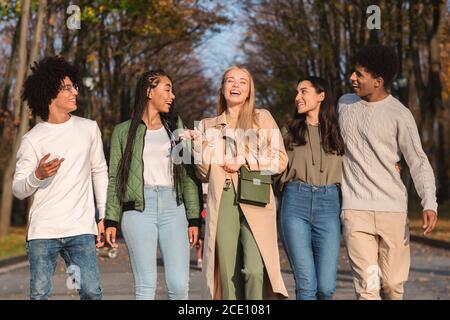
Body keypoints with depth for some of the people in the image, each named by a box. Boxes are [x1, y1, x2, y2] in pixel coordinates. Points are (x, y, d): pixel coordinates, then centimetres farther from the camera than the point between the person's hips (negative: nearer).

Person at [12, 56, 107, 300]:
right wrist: (38, 175, -21)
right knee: (40, 294, 0)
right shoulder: (32, 140, -1)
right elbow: (18, 190, 0)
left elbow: (99, 172, 15)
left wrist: (104, 216, 10)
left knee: (91, 291, -5)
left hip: (81, 229, 2)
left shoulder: (89, 129, 8)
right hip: (43, 232, -1)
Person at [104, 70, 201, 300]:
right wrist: (111, 220, 0)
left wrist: (194, 218, 5)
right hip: (138, 210, -2)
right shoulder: (124, 131, 9)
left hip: (173, 207, 2)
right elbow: (115, 178, 8)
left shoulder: (175, 126, 15)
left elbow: (188, 173, 11)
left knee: (179, 285, -7)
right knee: (145, 286, -4)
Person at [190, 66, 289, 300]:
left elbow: (280, 160, 5)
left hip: (255, 201, -2)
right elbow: (204, 173, 15)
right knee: (229, 275, -3)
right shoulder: (208, 126, 19)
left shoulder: (262, 118, 13)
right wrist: (196, 145, 2)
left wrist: (244, 161, -4)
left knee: (254, 271, -18)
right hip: (222, 203, 2)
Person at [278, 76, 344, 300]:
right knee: (306, 284, -8)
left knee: (326, 286, -7)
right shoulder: (290, 131, 17)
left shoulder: (337, 132, 14)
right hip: (295, 203, 0)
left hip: (328, 204, 0)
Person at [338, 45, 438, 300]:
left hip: (392, 209, -1)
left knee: (393, 283, 2)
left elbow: (418, 161, -2)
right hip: (355, 209, 2)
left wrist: (430, 204, -15)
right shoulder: (344, 104, 10)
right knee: (367, 284, -8)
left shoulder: (399, 115, -2)